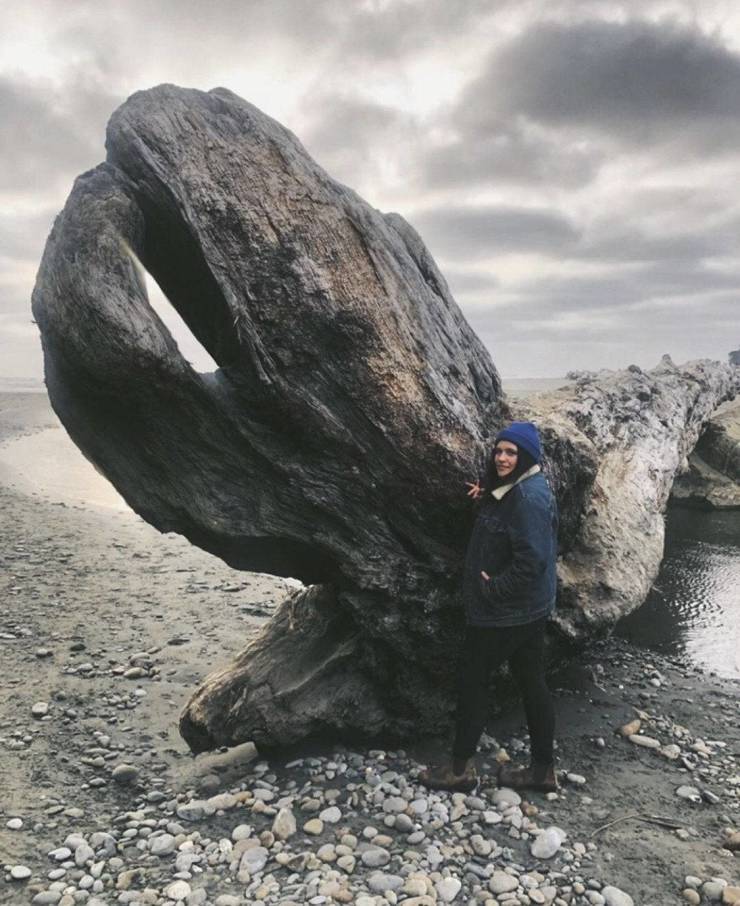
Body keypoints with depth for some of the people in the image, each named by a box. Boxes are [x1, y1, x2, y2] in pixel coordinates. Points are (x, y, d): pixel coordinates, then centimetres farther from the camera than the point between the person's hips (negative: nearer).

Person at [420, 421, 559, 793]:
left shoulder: (529, 497, -23)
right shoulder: (515, 489, 8)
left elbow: (531, 560, -29)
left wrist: (491, 588, -18)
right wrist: (488, 497, 6)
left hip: (505, 611, -10)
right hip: (530, 608, 10)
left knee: (472, 679, 5)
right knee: (532, 682, 16)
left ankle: (460, 768, 20)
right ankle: (542, 769, 29)